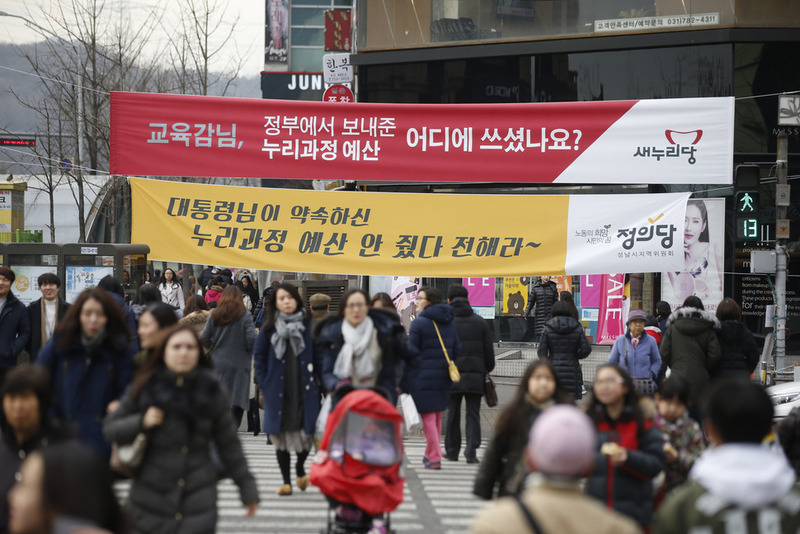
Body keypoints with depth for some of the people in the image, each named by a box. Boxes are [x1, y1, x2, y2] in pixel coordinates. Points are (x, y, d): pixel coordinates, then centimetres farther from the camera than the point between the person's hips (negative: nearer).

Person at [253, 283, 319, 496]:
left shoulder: (309, 326, 2)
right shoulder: (269, 328, 4)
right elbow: (259, 355, 10)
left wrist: (317, 381, -2)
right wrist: (264, 382, 2)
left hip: (304, 388, 0)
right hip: (278, 389, 0)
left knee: (307, 430, -2)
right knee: (282, 434, 3)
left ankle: (300, 468, 27)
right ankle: (286, 480, 13)